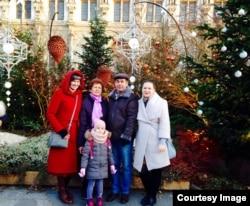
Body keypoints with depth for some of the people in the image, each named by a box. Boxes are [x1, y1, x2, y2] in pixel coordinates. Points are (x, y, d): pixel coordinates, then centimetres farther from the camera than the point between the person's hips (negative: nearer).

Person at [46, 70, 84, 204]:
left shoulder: (79, 95, 9)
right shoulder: (59, 93, -8)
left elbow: (79, 115, 12)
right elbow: (50, 114, -11)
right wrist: (61, 131, -16)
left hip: (75, 133, 5)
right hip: (63, 133, -5)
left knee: (72, 162, 11)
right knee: (62, 162, 4)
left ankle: (65, 188, 27)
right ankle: (62, 191, 19)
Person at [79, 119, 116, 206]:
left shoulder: (107, 141, 2)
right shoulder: (90, 140, -10)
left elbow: (110, 154, 10)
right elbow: (85, 155, -10)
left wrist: (112, 165, 11)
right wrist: (83, 167, -12)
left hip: (103, 167, 3)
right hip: (92, 167, -3)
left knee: (100, 183, 14)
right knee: (91, 184, 4)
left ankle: (100, 198, 30)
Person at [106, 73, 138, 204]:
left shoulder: (131, 98, -5)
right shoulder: (111, 97, 12)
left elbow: (132, 118, -12)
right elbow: (109, 116, 15)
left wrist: (126, 135, -18)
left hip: (124, 137, -5)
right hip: (112, 137, 5)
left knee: (126, 166, 5)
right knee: (115, 165, 13)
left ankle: (125, 192, 18)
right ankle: (115, 190, 24)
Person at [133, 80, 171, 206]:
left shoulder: (161, 102, -1)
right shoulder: (138, 103, 8)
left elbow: (164, 123, -5)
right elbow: (135, 122, 9)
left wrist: (162, 141, -13)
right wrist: (134, 141, 7)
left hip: (155, 142, -2)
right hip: (142, 142, 3)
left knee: (156, 170, 5)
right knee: (142, 169, 3)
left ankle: (152, 196, 23)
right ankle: (148, 193, 27)